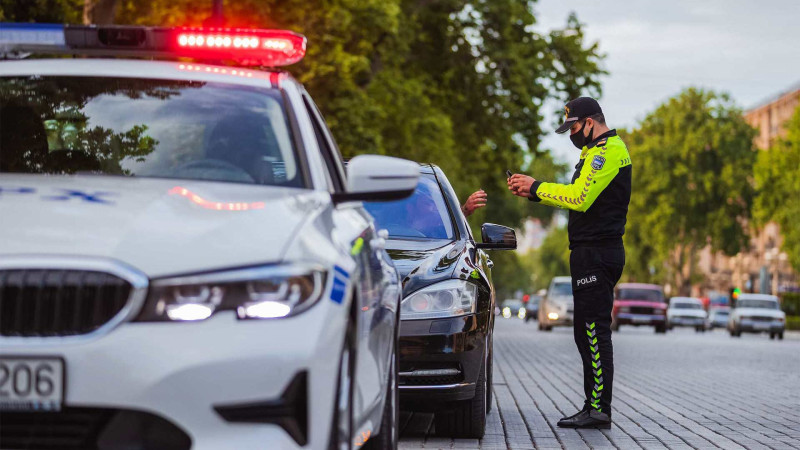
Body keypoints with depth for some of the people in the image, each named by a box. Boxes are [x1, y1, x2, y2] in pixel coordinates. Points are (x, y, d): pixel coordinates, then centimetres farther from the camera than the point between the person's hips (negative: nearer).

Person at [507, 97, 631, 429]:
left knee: (595, 332, -11)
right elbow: (578, 198, 23)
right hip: (592, 253, 11)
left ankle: (599, 409, -10)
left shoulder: (608, 151, -13)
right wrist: (535, 193, 12)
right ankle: (594, 407, 16)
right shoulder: (598, 150, 22)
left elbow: (579, 198, -21)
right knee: (587, 333, 12)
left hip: (596, 253, -11)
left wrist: (537, 186, -12)